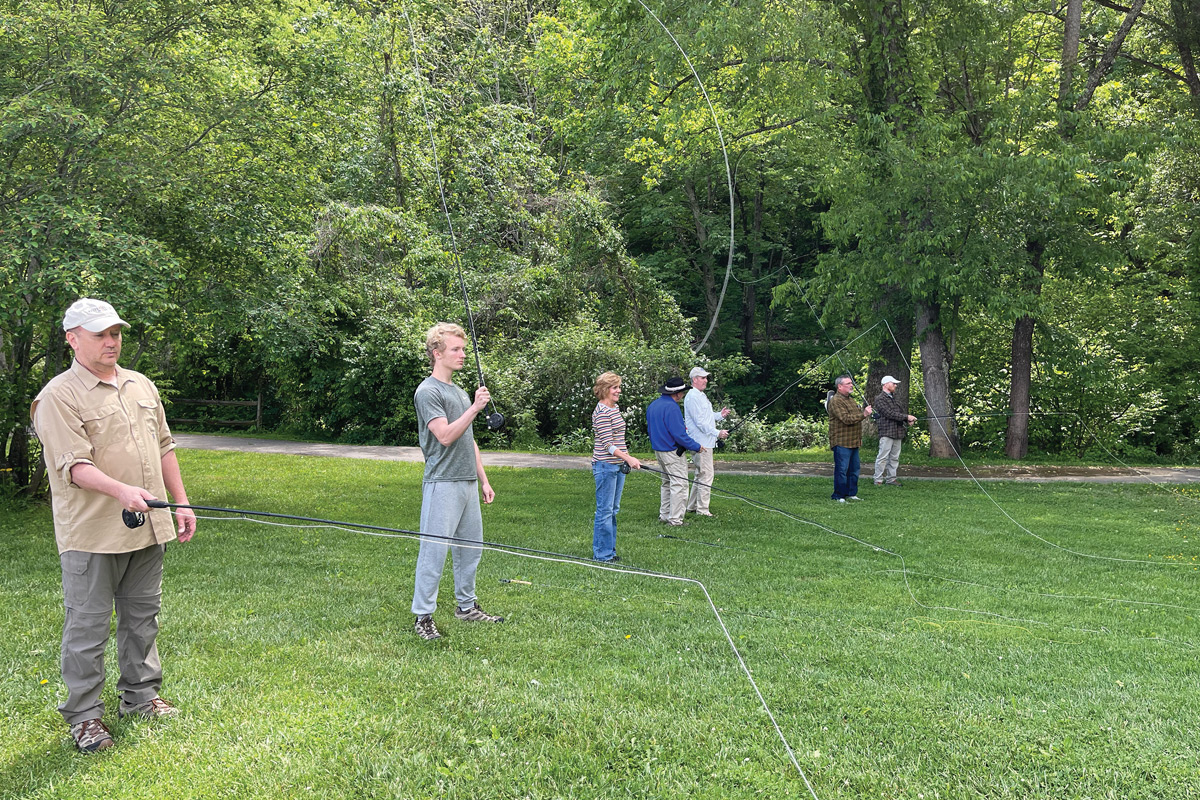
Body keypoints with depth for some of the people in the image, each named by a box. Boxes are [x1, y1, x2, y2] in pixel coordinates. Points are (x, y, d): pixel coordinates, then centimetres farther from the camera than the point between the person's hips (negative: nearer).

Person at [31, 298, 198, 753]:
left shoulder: (141, 386, 13)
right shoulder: (58, 397, -10)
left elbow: (164, 448, 19)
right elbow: (74, 465, -20)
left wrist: (180, 502, 14)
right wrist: (121, 490, -35)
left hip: (147, 529, 7)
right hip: (91, 534, -6)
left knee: (142, 616, 16)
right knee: (87, 626, 2)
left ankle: (141, 696, 30)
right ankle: (84, 714, 14)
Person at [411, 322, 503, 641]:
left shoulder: (460, 392, 18)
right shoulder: (428, 392, -9)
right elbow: (446, 435, -20)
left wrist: (483, 480, 20)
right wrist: (475, 407, -21)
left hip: (468, 483, 9)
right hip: (443, 484, -9)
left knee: (470, 548, 14)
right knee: (434, 550, -6)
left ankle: (467, 606, 27)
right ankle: (423, 616, 1)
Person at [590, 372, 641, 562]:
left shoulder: (615, 409, 14)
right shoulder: (602, 412, -16)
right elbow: (607, 444, -21)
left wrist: (626, 459, 20)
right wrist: (628, 458, -28)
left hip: (618, 465, 10)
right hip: (605, 465, -10)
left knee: (613, 509, 14)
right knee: (605, 510, -4)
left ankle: (609, 550, 22)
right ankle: (602, 554, 4)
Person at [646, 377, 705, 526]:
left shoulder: (652, 406, 9)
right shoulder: (671, 407, -21)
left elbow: (650, 429, 19)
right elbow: (679, 434, -22)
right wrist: (696, 446, -11)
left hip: (658, 450, 10)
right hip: (672, 452, -10)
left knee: (667, 482, 20)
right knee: (679, 484, -4)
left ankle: (664, 515, 24)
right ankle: (675, 519, -4)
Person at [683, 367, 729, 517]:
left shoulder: (700, 396, 19)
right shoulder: (693, 396, -15)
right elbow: (700, 421, -20)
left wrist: (719, 415, 11)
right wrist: (717, 433, -20)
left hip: (705, 442, 11)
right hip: (701, 443, -11)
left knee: (700, 475, 17)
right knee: (706, 475, -8)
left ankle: (692, 506, 25)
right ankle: (702, 509, -3)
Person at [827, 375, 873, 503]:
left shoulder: (850, 400, 21)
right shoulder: (835, 401, -12)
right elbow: (846, 419, -22)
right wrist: (864, 414, -21)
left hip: (853, 442, 9)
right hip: (842, 443, -9)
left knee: (854, 469, 11)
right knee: (842, 470, -7)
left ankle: (851, 493, 19)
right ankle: (839, 496, -1)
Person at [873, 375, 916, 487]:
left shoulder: (894, 398, 21)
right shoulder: (880, 399, -6)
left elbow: (901, 412, 21)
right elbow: (889, 414, -15)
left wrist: (908, 420, 0)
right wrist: (906, 417, -16)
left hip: (897, 432, 8)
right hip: (886, 432, -8)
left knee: (894, 457, 9)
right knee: (883, 457, -7)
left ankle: (891, 478, 16)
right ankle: (878, 480, -3)